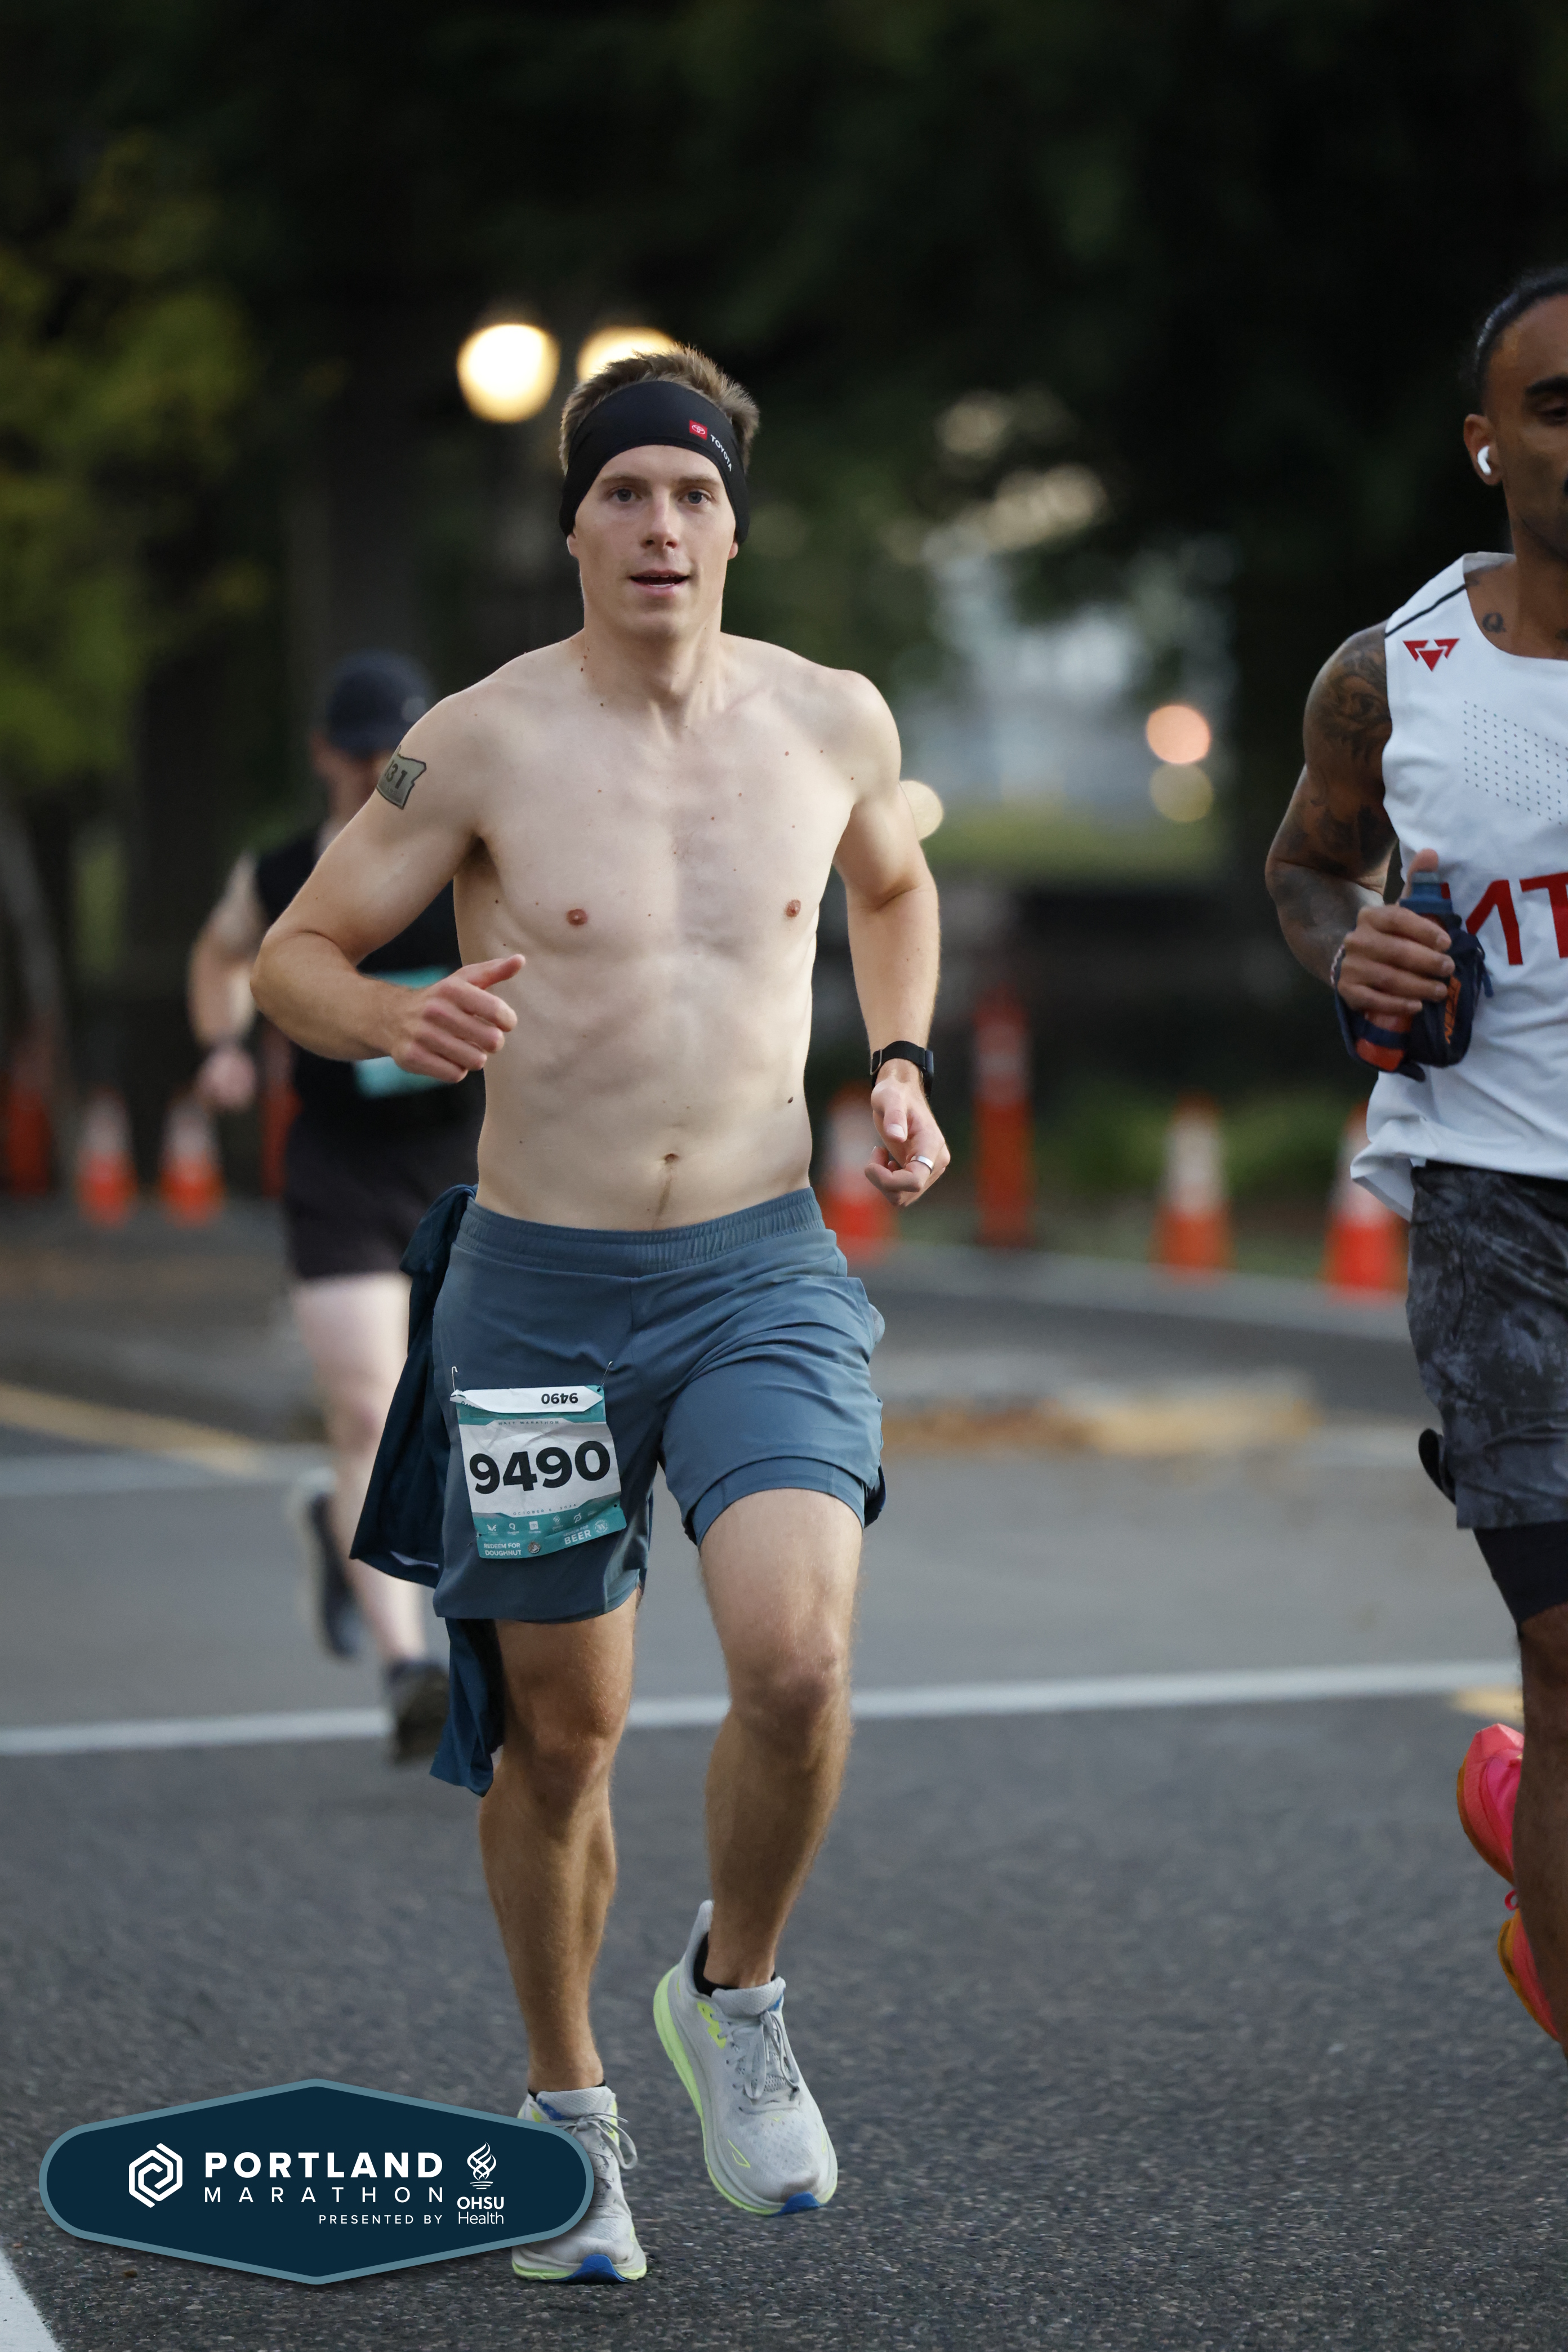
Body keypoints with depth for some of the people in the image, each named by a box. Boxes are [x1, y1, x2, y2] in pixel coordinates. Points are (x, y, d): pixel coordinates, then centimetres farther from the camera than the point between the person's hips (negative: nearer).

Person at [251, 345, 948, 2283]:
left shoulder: (833, 722, 1)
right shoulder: (481, 746, -8)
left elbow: (893, 886, 24)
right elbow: (294, 954, -1)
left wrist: (899, 1067, 8)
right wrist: (390, 1020, -23)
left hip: (765, 1272, 1)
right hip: (539, 1286, -1)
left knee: (797, 1660, -22)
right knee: (559, 1736, 8)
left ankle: (734, 1997, 7)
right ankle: (567, 2110, 31)